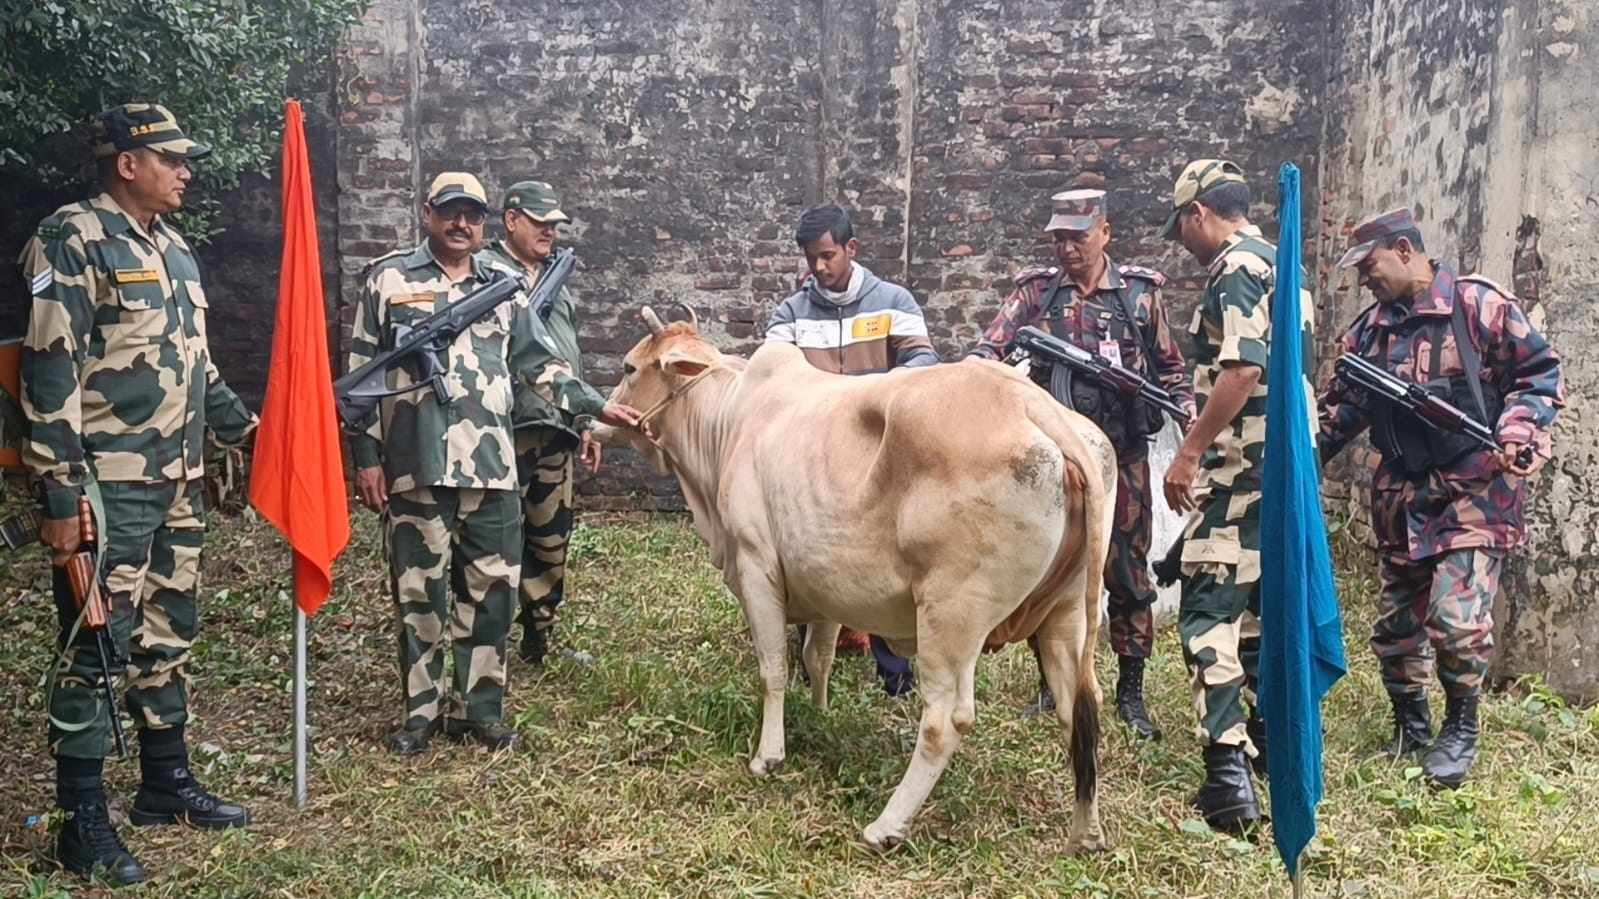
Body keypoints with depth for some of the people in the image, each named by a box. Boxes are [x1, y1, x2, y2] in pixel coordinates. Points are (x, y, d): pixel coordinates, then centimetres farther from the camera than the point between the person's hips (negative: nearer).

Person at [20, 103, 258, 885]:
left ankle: (166, 783, 29)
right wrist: (60, 498, -19)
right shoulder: (74, 243, -12)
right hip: (107, 489, -8)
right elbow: (48, 378, -16)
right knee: (94, 646, -1)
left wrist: (248, 428, 23)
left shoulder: (174, 249, 14)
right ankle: (83, 822, 9)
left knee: (169, 636, 16)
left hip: (177, 484, 8)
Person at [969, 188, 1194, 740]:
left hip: (1121, 453, -1)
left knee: (1127, 571, 2)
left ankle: (1131, 693, 14)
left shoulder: (1140, 293, 5)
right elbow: (989, 347, -6)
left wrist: (1193, 425, -2)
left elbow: (1171, 370, 11)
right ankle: (1052, 684, 21)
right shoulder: (1035, 291, 5)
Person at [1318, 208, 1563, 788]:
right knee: (1394, 622, 9)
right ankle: (1411, 730, 27)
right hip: (1401, 497, 6)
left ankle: (1461, 730, 7)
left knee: (1457, 617, -15)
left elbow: (1541, 373, -3)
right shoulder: (1369, 329, 12)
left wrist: (1517, 431, -18)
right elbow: (1343, 405, 19)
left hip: (1475, 490, -6)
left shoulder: (1480, 305, -6)